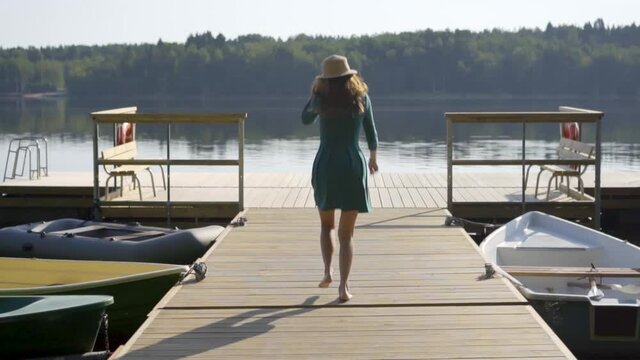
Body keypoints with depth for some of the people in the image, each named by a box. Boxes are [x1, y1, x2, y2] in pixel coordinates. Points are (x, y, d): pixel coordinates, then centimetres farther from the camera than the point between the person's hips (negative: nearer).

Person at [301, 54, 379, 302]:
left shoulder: (322, 98, -1)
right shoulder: (361, 98, 1)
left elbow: (306, 119, 19)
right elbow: (371, 133, 11)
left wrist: (314, 92, 25)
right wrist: (373, 157, 28)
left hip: (326, 164, 0)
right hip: (353, 165, 0)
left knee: (327, 224, 23)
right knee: (346, 233, 4)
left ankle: (327, 271, 7)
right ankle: (343, 286, -4)